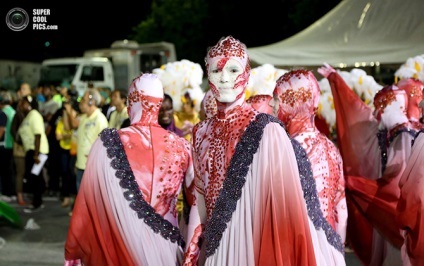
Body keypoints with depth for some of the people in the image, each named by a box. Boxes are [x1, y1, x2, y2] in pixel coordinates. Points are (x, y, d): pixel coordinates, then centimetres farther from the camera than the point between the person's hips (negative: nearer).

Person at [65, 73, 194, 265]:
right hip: (166, 248, 2)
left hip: (121, 245, -1)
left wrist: (74, 250, 1)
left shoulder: (110, 143, -13)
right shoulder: (180, 147, -7)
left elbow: (90, 202, -9)